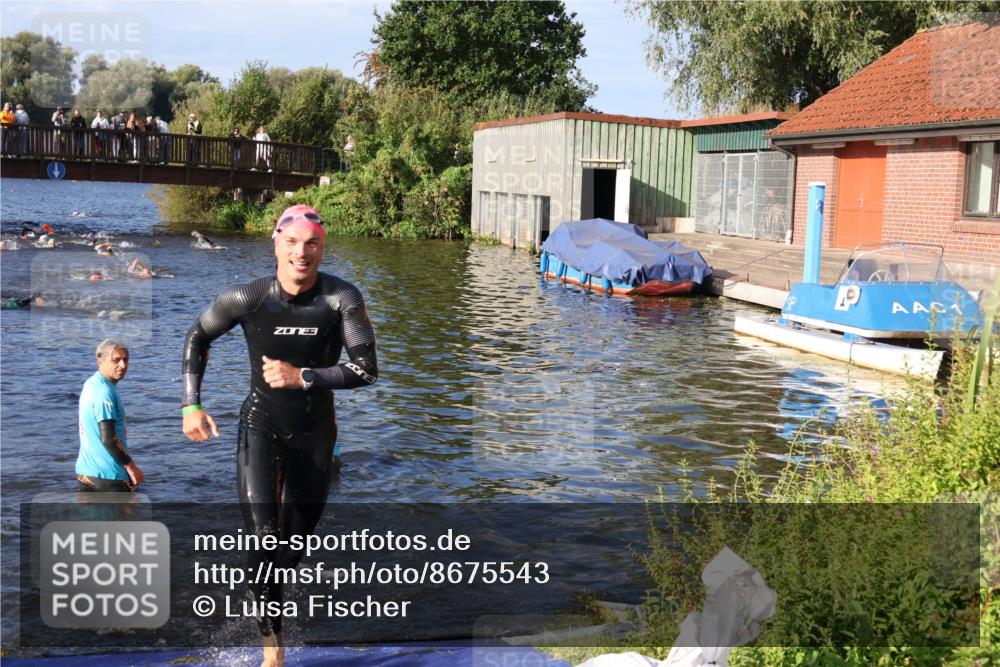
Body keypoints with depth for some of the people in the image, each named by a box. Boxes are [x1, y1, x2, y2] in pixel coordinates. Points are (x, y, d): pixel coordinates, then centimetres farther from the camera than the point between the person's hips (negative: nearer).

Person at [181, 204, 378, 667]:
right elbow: (197, 338, 2)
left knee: (297, 540, 14)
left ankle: (270, 598, 46)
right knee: (262, 534, -18)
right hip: (261, 424, -1)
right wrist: (191, 405, -4)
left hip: (315, 429, 2)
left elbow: (366, 370, -15)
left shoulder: (342, 298, -16)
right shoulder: (247, 298, -15)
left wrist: (302, 376, -22)